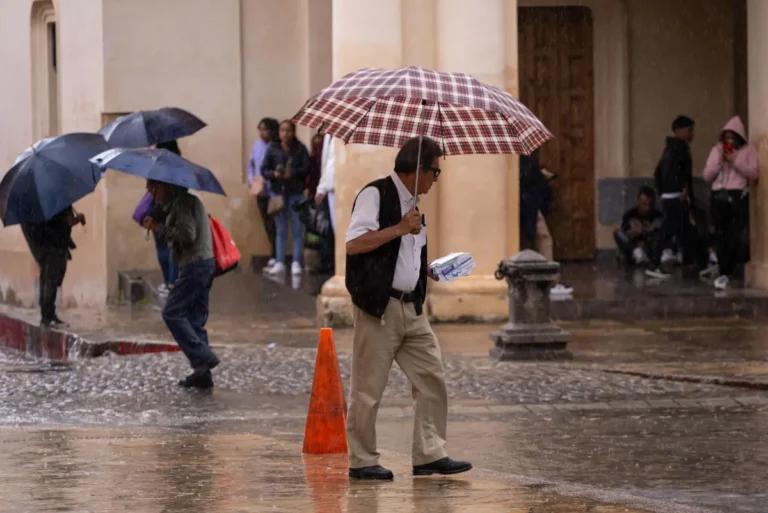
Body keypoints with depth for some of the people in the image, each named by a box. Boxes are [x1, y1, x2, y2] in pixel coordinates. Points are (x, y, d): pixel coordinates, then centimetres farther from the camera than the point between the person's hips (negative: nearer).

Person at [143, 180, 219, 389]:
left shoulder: (181, 203, -10)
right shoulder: (189, 200, 21)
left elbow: (188, 235, -20)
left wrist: (160, 228, -12)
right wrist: (159, 228, 16)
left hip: (195, 264, -10)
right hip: (205, 263, 10)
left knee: (172, 313, -10)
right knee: (195, 319, 9)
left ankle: (203, 357, -18)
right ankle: (203, 374, 7)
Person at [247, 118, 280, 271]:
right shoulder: (257, 145, 6)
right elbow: (251, 164, 17)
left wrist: (266, 184, -19)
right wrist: (251, 180, 3)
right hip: (260, 191, 7)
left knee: (273, 225, -6)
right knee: (267, 225, 12)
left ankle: (275, 257, 0)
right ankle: (274, 255, 21)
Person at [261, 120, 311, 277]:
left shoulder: (300, 149, -2)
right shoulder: (273, 149, 3)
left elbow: (307, 168, -7)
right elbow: (264, 169, 4)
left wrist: (292, 173, -21)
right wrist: (273, 174, -15)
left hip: (296, 193, -2)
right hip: (278, 193, 2)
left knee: (297, 229, 1)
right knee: (281, 230, 9)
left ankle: (296, 263, 7)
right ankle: (279, 263, 14)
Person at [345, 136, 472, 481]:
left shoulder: (411, 203, 18)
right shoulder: (375, 194, -9)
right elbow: (353, 244, -20)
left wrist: (432, 271, 16)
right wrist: (400, 228, -22)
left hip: (411, 307, 9)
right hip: (379, 307, -9)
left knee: (432, 379, 5)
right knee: (368, 388, -2)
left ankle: (430, 454, 9)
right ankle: (362, 461, 5)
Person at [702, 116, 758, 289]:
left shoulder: (748, 150, 5)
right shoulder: (716, 150, 12)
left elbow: (753, 174, -3)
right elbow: (707, 176, 8)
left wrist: (735, 162, -11)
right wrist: (719, 161, -6)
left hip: (738, 197, -3)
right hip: (719, 196, 3)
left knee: (734, 236, -11)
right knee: (721, 236, 4)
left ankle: (724, 271, -7)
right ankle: (724, 271, 10)